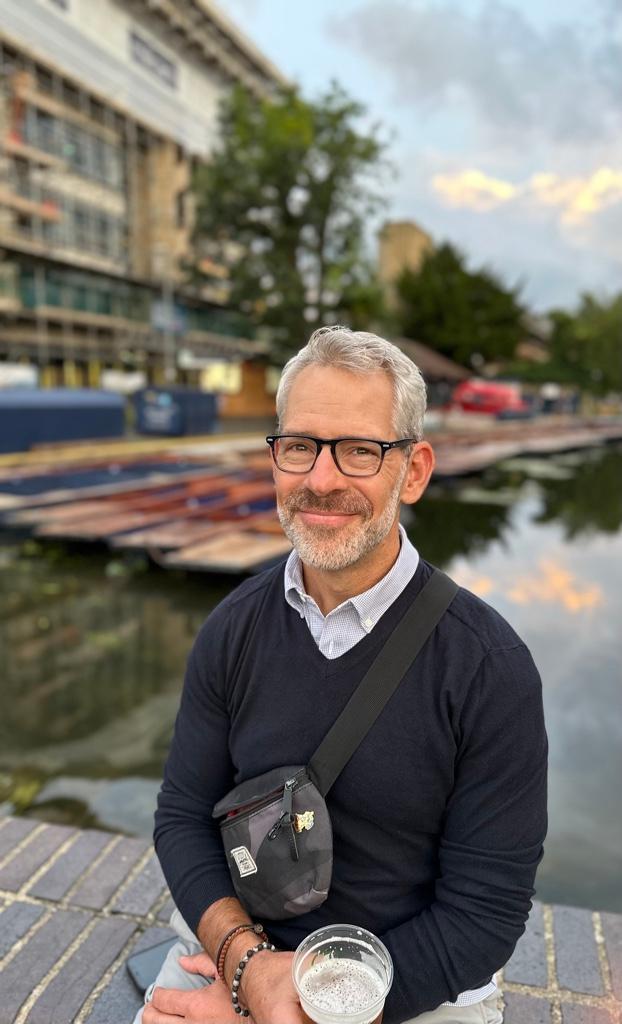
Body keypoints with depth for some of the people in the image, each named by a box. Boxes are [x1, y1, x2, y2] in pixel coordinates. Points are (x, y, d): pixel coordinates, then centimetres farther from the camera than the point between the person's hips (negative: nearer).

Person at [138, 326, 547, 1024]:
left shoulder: (490, 667, -20)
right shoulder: (233, 630, -9)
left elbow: (485, 914, -15)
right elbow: (184, 815, -4)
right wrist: (249, 964, -19)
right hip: (230, 945, 1)